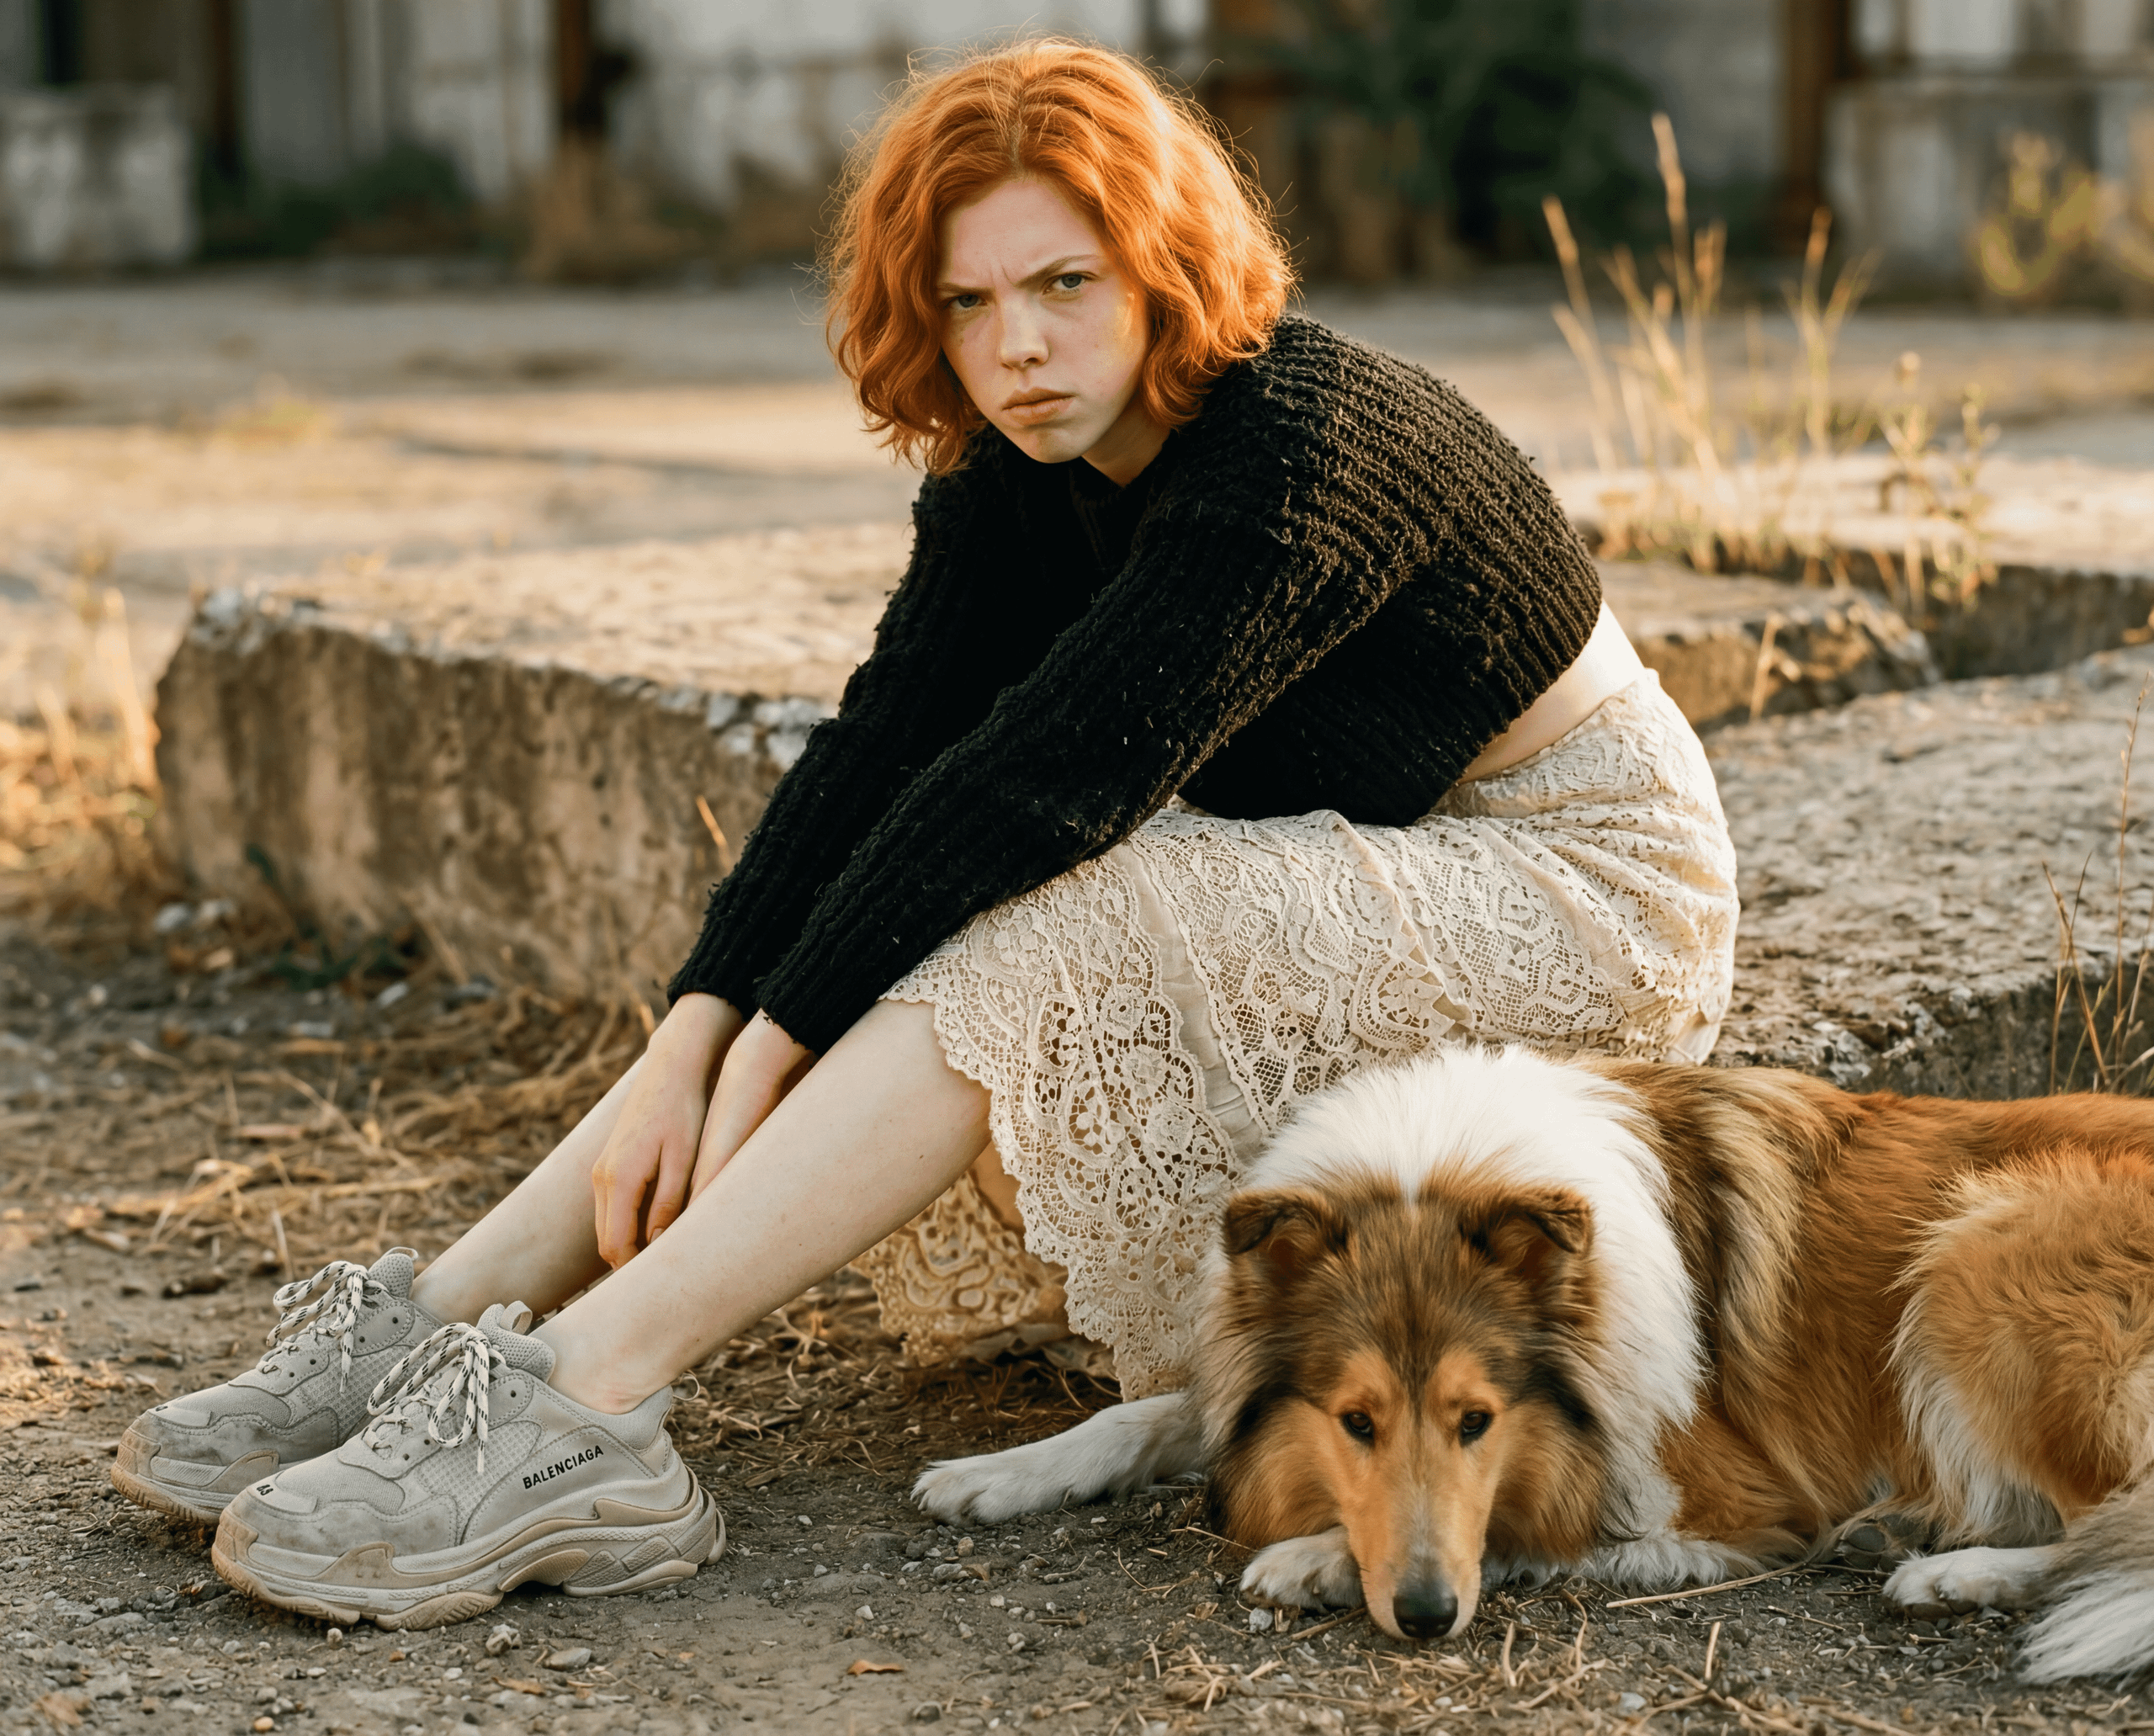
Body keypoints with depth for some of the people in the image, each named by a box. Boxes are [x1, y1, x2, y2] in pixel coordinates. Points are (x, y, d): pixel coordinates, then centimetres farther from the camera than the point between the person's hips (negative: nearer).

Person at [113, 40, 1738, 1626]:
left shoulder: (1304, 447, -28)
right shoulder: (1015, 471, -3)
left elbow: (1046, 773, -33)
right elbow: (882, 747, -12)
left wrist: (776, 1040, -32)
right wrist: (696, 1033, -24)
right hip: (1308, 875, 8)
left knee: (1023, 924, -29)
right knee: (898, 905, -13)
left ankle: (580, 1398, -36)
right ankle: (439, 1317, -19)